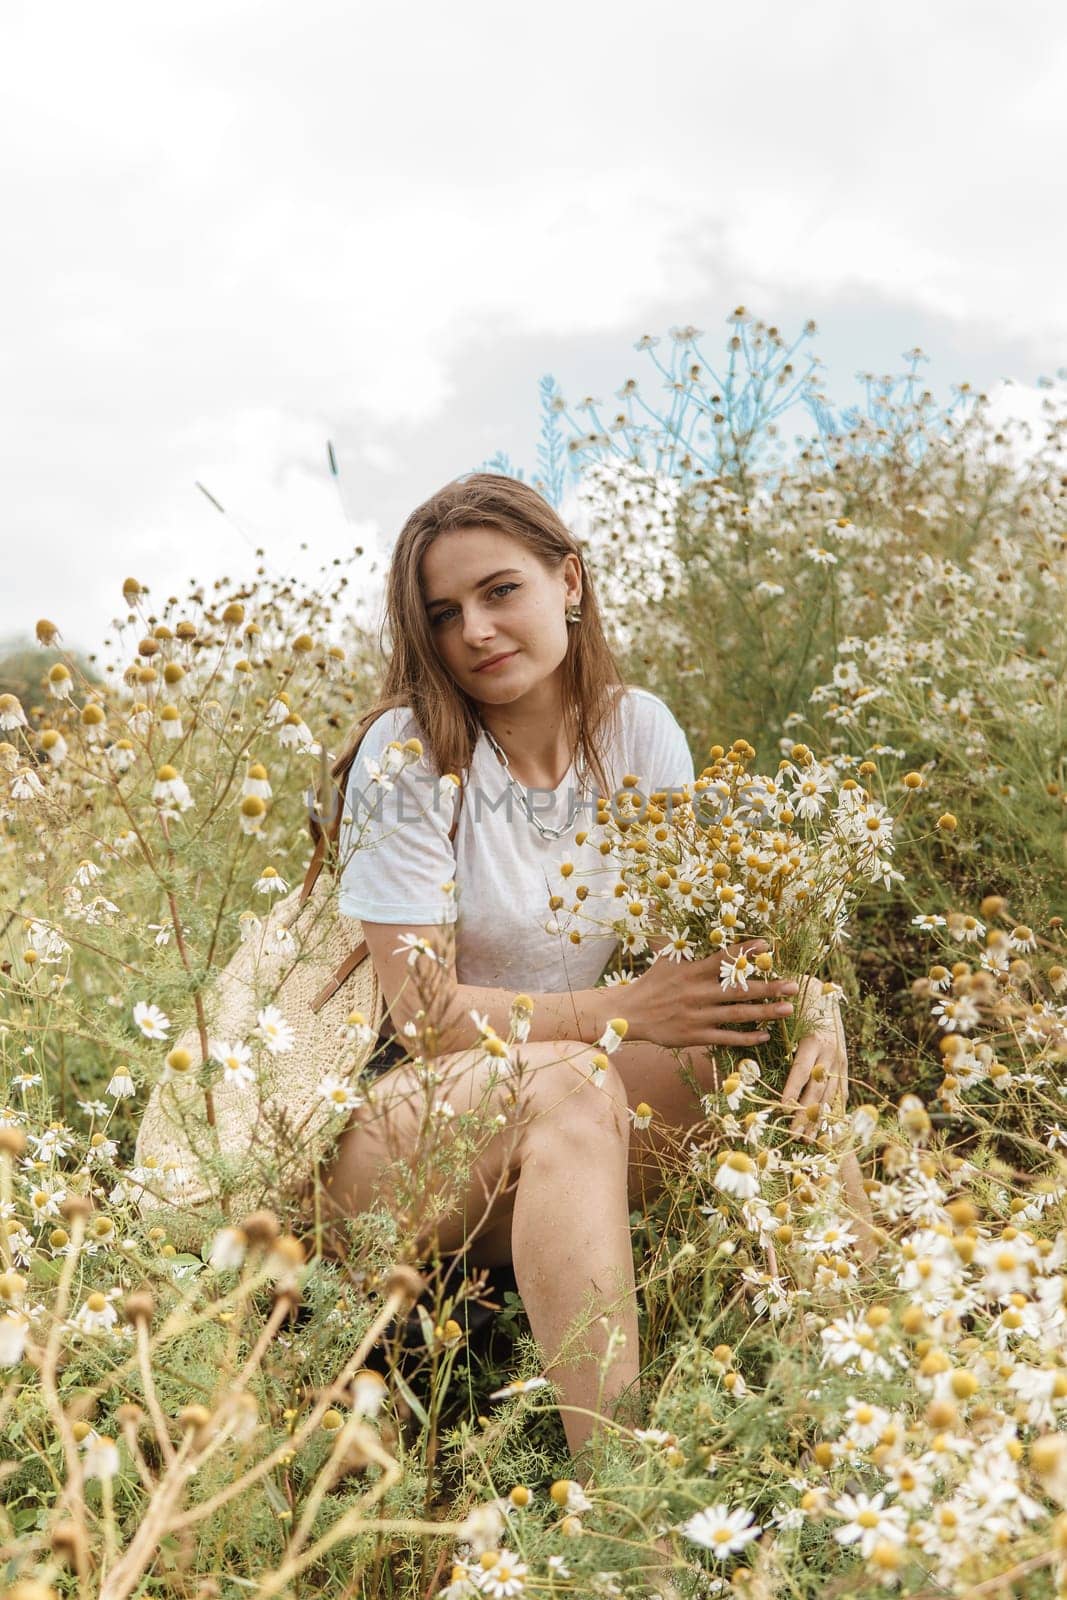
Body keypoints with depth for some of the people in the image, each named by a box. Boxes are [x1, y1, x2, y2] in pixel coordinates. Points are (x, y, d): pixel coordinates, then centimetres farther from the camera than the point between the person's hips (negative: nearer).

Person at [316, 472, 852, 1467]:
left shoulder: (639, 731, -1)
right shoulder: (407, 752, -14)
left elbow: (707, 937, -3)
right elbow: (423, 1011, -17)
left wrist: (807, 1004, -26)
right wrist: (627, 1011, -29)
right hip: (396, 1120, -4)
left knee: (758, 1058, -23)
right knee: (568, 1083, -37)